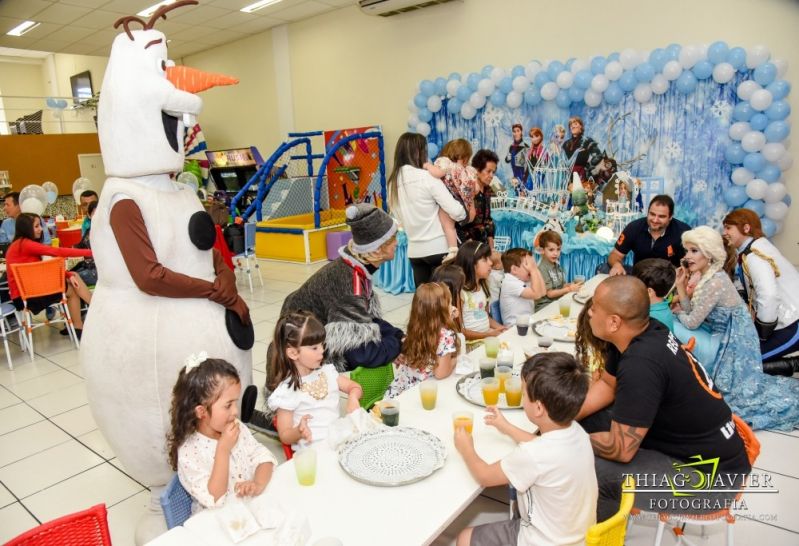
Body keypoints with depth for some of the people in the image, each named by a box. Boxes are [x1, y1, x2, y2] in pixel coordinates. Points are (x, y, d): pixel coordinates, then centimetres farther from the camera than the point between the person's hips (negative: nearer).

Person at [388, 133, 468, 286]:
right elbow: (456, 211, -15)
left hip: (414, 249, 6)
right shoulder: (427, 177, -13)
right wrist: (463, 215, 5)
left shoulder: (393, 182, 3)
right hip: (438, 248, -5)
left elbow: (398, 216, 8)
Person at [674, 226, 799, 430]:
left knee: (739, 390, -1)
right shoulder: (707, 276, 2)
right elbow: (691, 312, 3)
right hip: (728, 341, 9)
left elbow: (692, 323, -21)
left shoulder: (715, 282, -27)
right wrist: (681, 286, -6)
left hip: (735, 343, -9)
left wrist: (678, 312, -1)